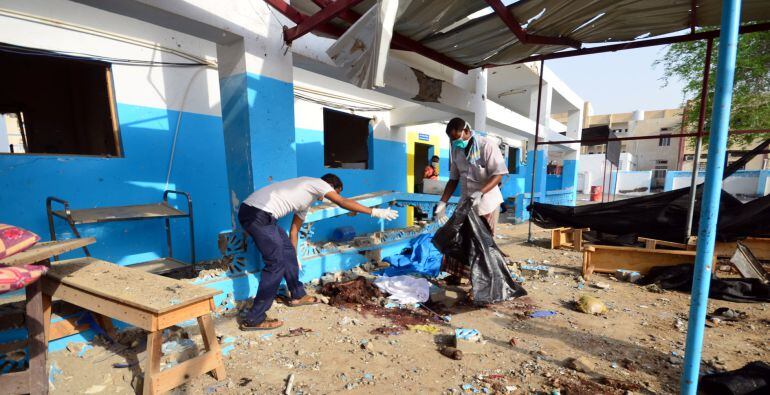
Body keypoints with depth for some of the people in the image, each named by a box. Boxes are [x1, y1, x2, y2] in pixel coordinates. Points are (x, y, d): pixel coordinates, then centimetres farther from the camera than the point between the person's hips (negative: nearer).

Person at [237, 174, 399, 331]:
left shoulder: (306, 199, 25)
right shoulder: (318, 183, 0)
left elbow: (294, 230, 31)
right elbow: (343, 202, -10)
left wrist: (293, 257, 37)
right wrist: (375, 212, -8)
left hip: (258, 212, 11)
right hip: (257, 214, -11)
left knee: (287, 250, 19)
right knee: (276, 264, -7)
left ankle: (298, 296, 35)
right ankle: (254, 319, 4)